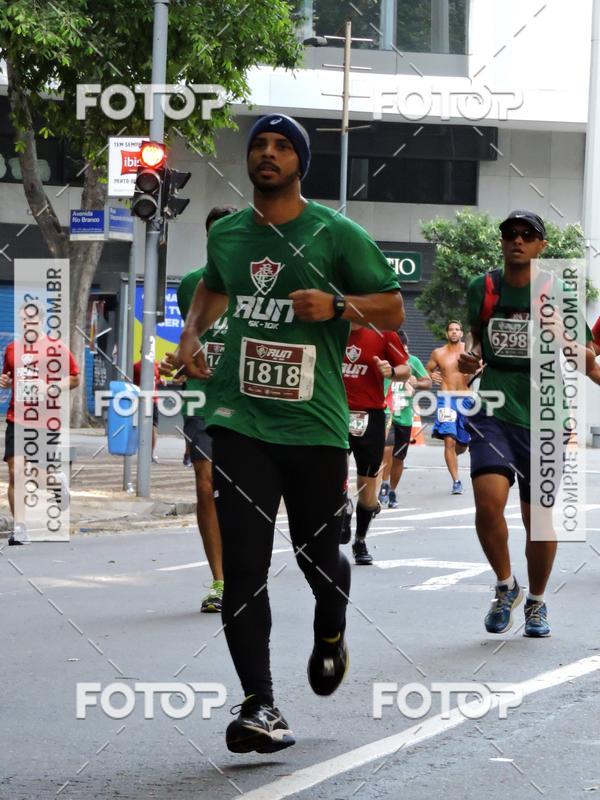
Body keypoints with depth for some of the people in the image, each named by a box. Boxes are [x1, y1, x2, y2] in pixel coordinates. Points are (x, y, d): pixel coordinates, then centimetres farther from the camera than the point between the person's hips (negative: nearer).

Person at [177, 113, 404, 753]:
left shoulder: (336, 234, -1)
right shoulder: (226, 234, 11)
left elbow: (393, 310, 2)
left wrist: (337, 305, -16)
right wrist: (192, 330, 14)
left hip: (315, 424, -2)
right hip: (240, 421, 2)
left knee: (317, 554, 7)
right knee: (243, 565, -10)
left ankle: (330, 633, 43)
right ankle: (258, 705, -10)